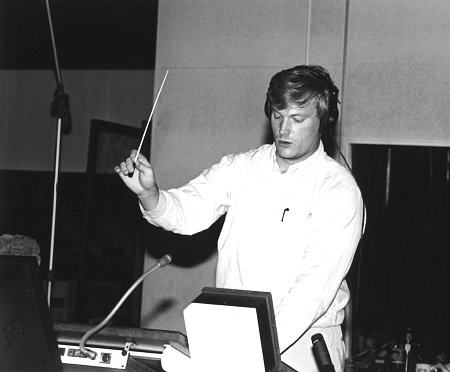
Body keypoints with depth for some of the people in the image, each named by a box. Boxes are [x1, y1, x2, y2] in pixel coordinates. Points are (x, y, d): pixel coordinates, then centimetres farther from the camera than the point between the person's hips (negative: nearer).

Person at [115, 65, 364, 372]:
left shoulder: (339, 190, -8)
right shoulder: (241, 168, 7)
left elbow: (316, 287, -15)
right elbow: (188, 212, -2)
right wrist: (149, 194, -23)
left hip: (302, 343, -3)